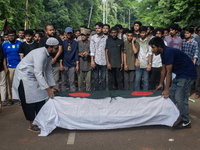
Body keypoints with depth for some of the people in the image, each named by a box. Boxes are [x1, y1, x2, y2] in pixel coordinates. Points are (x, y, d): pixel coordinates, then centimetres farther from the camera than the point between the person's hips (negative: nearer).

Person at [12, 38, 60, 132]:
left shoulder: (49, 55, -1)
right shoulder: (40, 54, -30)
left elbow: (48, 71, 6)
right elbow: (38, 73, -34)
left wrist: (52, 85, 1)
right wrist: (48, 89, -35)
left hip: (34, 77, 9)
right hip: (24, 76, -9)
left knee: (40, 99, 7)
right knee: (29, 100, -4)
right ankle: (32, 125, 8)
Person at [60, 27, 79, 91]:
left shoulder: (75, 43, 9)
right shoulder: (63, 42, 7)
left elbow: (76, 54, 6)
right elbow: (61, 53, 3)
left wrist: (77, 65, -1)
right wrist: (60, 64, -6)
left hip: (72, 65, 0)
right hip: (64, 65, 0)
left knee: (72, 82, 2)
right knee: (63, 82, 4)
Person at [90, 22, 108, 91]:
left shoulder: (106, 38, 7)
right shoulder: (93, 37, 5)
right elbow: (92, 50, 1)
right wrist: (92, 61, -7)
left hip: (104, 61, 1)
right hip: (96, 61, 0)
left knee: (103, 78, 4)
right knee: (96, 78, 4)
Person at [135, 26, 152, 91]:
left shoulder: (149, 41, 1)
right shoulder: (137, 41, 10)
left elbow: (150, 53, -2)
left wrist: (149, 64, -7)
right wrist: (136, 60, -1)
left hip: (146, 64, -2)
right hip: (138, 64, 2)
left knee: (146, 80, 4)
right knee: (137, 80, 1)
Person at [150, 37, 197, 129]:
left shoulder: (168, 52, -24)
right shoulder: (164, 53, 7)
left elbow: (169, 72, -23)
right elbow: (163, 70, 15)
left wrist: (166, 89, -19)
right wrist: (161, 84, 21)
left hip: (187, 74, -10)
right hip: (180, 75, 10)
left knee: (180, 98, -8)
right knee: (171, 94, 12)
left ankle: (186, 122, 5)